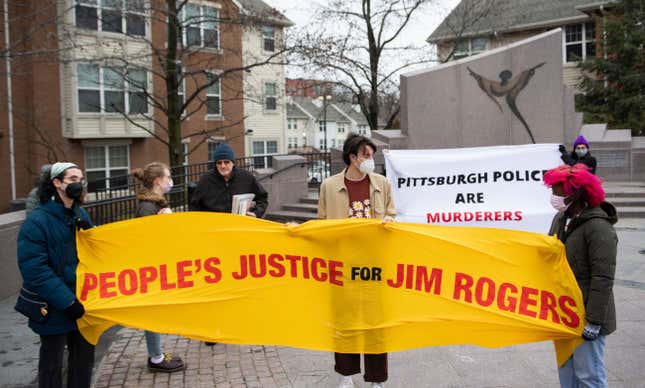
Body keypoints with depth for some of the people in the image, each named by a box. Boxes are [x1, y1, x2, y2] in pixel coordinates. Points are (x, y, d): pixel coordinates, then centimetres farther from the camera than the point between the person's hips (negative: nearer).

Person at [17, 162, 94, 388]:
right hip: (53, 309, -6)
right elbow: (34, 269, -21)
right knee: (52, 363, 9)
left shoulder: (81, 215, 6)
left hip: (82, 303, 6)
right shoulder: (37, 221, -15)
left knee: (84, 356, 16)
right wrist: (67, 301, -23)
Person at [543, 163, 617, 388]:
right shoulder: (561, 218, 7)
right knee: (566, 369, 18)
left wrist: (594, 321, -21)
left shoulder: (598, 227, -19)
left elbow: (603, 278, -22)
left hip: (585, 315, -8)